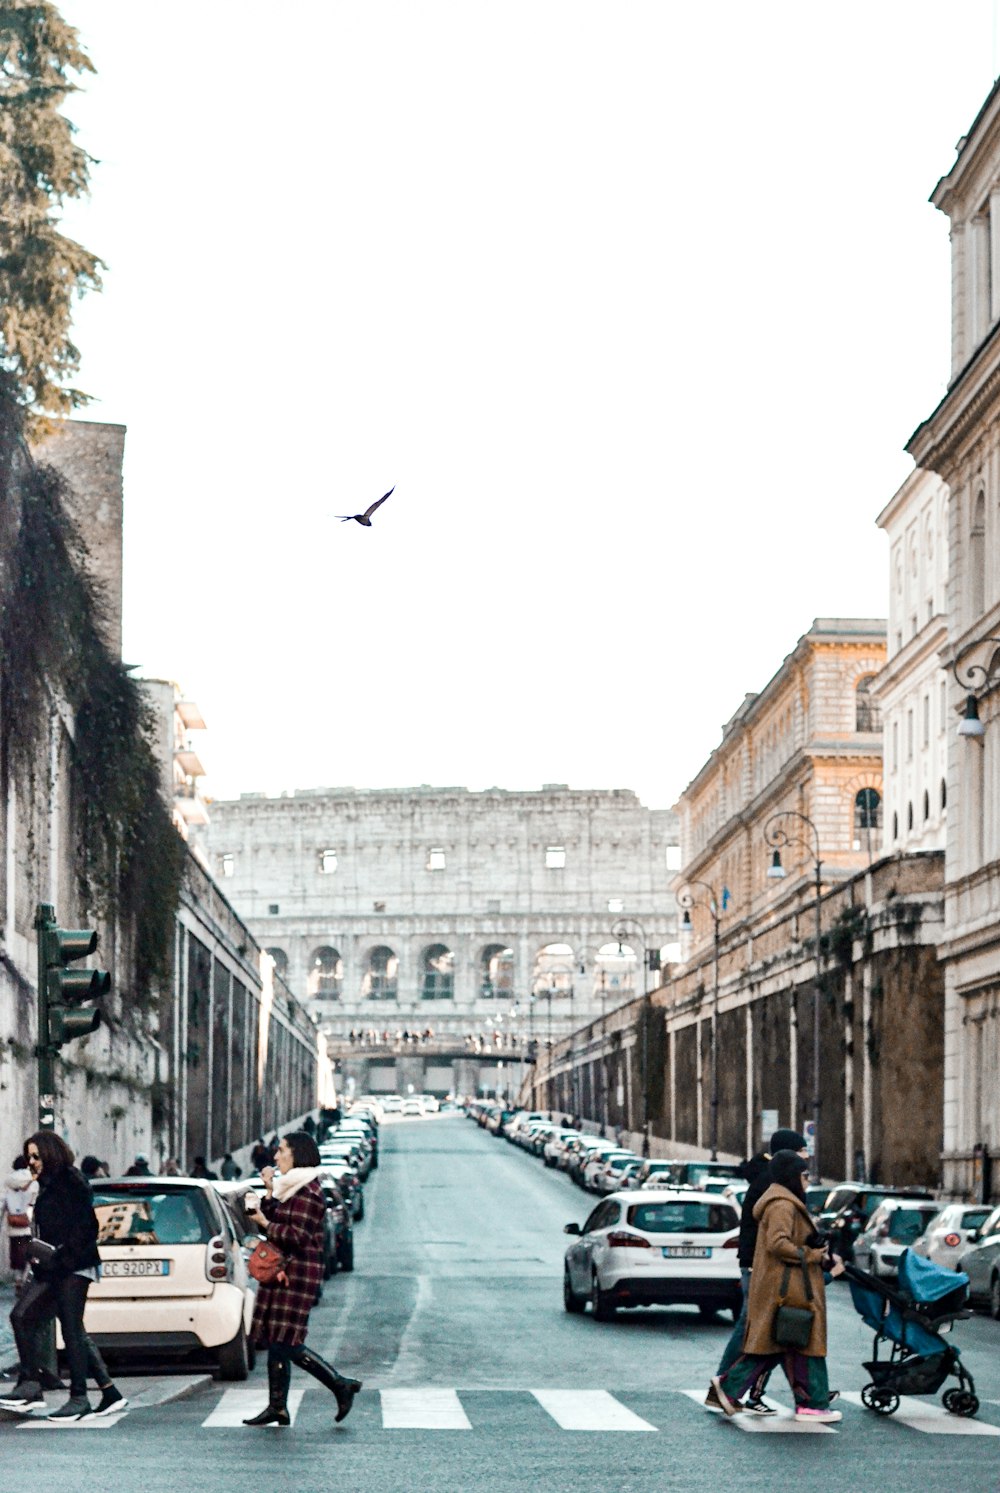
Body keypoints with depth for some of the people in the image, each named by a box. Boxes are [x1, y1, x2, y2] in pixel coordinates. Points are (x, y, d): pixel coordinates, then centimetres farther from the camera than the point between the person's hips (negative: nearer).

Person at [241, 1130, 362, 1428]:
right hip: (281, 1272, 10)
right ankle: (277, 1407, 11)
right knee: (275, 1342, 8)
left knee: (288, 1344, -11)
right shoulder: (288, 1187, 18)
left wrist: (265, 1224, -11)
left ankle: (341, 1386, -2)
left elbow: (298, 1236, -20)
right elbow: (273, 1224, 17)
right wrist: (269, 1194, 7)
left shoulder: (307, 1191, -13)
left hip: (297, 1273, -10)